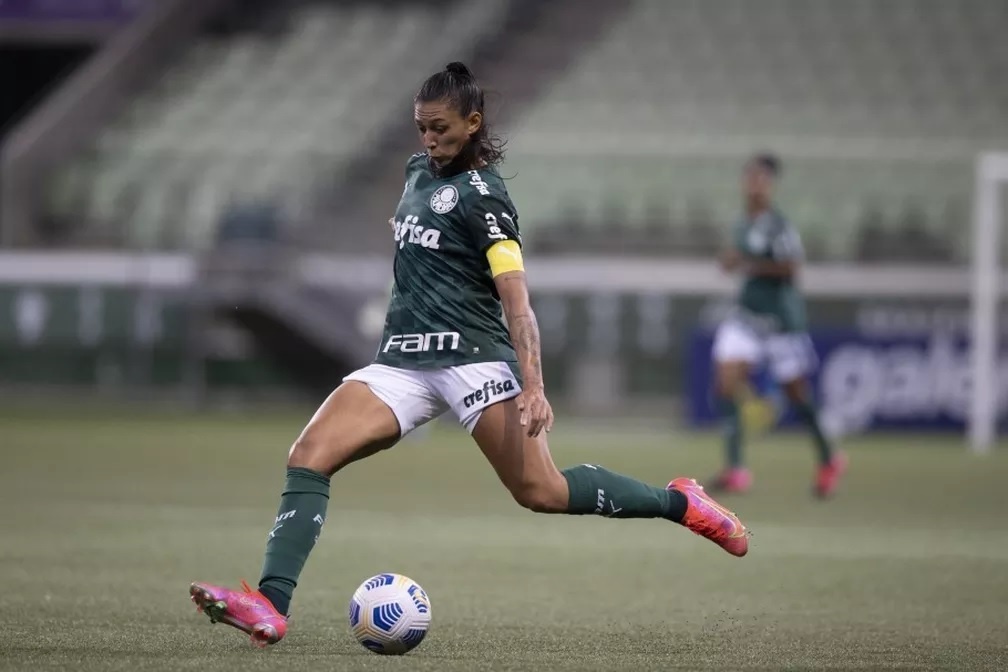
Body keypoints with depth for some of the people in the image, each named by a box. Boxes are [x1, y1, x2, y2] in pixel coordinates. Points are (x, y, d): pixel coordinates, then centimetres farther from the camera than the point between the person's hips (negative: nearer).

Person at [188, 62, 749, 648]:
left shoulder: (482, 194, -8)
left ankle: (680, 503, 8)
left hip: (471, 358, -7)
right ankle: (271, 607, -24)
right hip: (402, 362, 7)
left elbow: (514, 295, -17)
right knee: (308, 456, -14)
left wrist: (533, 386, -26)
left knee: (541, 492, -13)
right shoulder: (419, 172, 15)